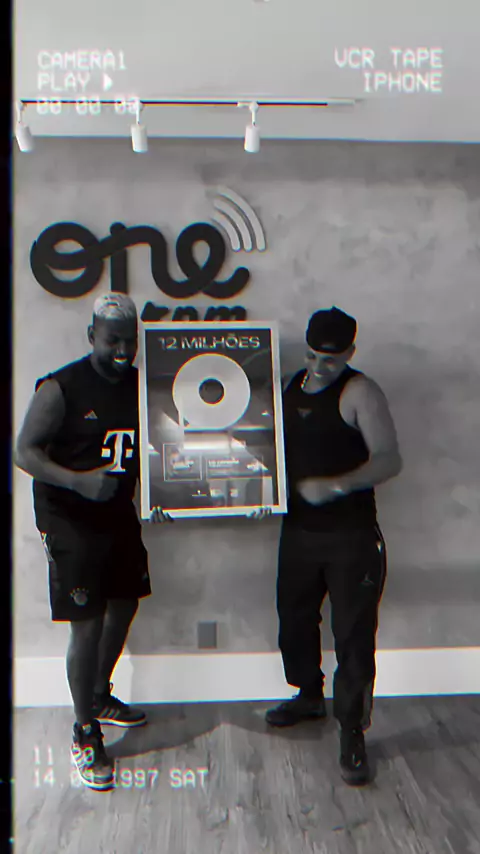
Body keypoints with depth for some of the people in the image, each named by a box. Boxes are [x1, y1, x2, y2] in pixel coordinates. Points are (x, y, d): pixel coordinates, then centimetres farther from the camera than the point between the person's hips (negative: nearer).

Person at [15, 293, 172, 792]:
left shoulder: (141, 386, 3)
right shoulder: (60, 389, -15)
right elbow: (25, 452, -17)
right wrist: (78, 481, -32)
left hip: (119, 515, 7)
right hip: (69, 522, -7)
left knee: (123, 606, 18)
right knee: (87, 625, -4)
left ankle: (100, 698, 42)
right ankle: (85, 735, 16)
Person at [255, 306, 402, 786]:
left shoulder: (359, 392, -12)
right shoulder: (291, 385, 8)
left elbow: (389, 459, -20)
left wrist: (335, 485, -33)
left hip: (351, 536, -6)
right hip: (299, 529, 7)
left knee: (353, 634, 0)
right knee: (294, 618, 19)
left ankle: (352, 733, 16)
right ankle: (309, 696, 42)